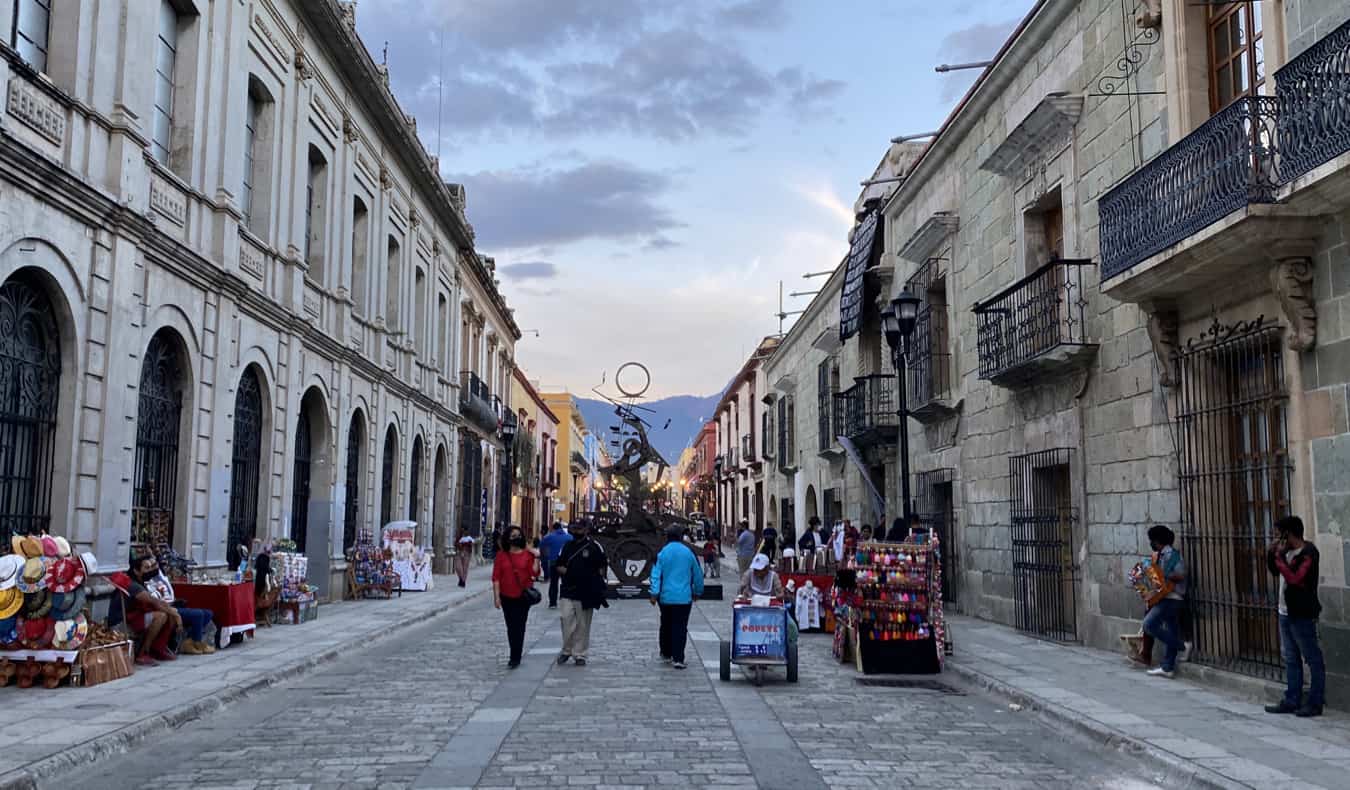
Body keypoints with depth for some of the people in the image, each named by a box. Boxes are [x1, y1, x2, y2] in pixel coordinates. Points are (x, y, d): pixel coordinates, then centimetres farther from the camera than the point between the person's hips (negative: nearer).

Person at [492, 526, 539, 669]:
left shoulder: (528, 554, 0)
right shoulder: (501, 555, 1)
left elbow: (533, 573, -6)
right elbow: (496, 577, -1)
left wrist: (536, 558, -14)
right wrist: (496, 596, -6)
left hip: (524, 595, -1)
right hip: (507, 596, 2)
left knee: (519, 626, -4)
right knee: (511, 627, 10)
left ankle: (515, 658, -3)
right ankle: (515, 656, 24)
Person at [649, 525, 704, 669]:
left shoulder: (661, 553, -3)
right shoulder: (688, 553, 0)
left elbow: (656, 575, -8)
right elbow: (697, 575, 9)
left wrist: (654, 593, -7)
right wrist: (698, 591, 23)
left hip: (665, 597, 1)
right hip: (684, 597, -1)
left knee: (666, 625, 17)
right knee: (680, 628, -2)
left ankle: (666, 653, 29)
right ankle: (678, 658, -10)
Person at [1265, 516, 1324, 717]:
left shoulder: (1308, 553, -15)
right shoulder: (1288, 551, 10)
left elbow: (1295, 579, -25)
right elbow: (1274, 572, 23)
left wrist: (1279, 557, -17)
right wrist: (1272, 553, 7)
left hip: (1302, 615, -9)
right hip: (1286, 613, 9)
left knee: (1313, 659, 1)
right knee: (1291, 660, 13)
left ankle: (1315, 703, 5)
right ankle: (1292, 701, 19)